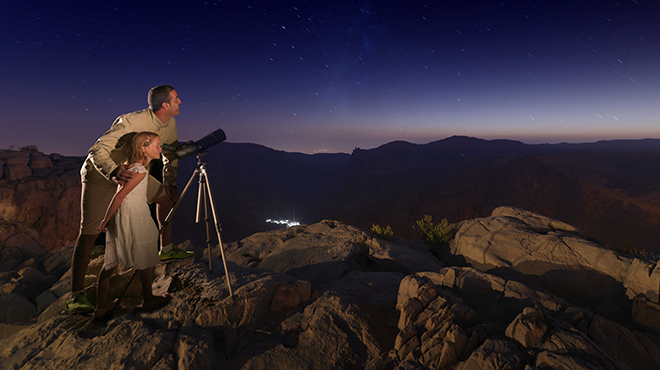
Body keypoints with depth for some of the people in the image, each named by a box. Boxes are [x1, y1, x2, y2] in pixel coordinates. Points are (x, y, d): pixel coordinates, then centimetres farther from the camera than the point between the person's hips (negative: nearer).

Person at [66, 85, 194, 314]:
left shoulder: (169, 124, -8)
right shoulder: (132, 122, -31)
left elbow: (171, 153, 8)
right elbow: (97, 151, -35)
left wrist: (170, 183, 6)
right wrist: (114, 173, -54)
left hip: (130, 173, 7)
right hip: (100, 175, -7)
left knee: (165, 196, 9)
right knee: (89, 231, -12)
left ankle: (166, 250, 23)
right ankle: (76, 295, -4)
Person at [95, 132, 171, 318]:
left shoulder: (130, 164, 11)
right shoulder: (140, 171, -19)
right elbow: (120, 196, -20)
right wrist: (106, 221, -13)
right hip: (133, 220, -9)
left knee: (112, 262, 12)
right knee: (147, 260, 8)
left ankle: (101, 305, 21)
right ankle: (148, 300, 23)